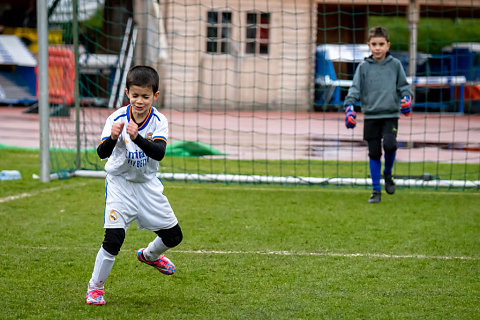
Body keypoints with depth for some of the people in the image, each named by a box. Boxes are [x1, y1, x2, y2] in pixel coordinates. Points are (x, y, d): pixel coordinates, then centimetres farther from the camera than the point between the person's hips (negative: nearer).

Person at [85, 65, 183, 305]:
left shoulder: (159, 121, -12)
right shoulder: (117, 118, -17)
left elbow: (159, 153, -28)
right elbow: (102, 153, -26)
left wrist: (137, 137, -44)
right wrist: (113, 138, -47)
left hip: (148, 185, 3)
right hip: (120, 184, -3)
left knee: (173, 236, 10)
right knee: (114, 238, -18)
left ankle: (150, 255, 45)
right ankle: (95, 288, 1)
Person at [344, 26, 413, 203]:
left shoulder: (395, 65, 5)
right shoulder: (363, 67, 4)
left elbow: (403, 85, 12)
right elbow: (355, 89, 2)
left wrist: (406, 98, -8)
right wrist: (349, 107, -12)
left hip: (391, 114, -1)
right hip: (370, 116, 1)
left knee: (389, 145, -21)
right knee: (374, 153, 2)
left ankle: (387, 174, 9)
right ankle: (376, 191, 12)